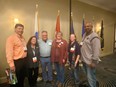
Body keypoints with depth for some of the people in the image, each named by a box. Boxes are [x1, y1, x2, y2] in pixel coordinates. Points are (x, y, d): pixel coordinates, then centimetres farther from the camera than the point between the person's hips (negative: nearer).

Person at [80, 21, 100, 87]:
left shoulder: (94, 37, -18)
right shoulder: (85, 35, 11)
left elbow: (96, 50, -22)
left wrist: (94, 61, -22)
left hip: (90, 62, -9)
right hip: (84, 60, 9)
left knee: (91, 78, 2)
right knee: (88, 76, 24)